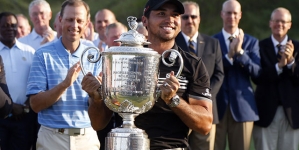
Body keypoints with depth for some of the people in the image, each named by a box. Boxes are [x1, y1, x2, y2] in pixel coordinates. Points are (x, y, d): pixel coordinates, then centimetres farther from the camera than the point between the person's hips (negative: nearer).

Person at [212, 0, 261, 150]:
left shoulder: (251, 42, 9)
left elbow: (257, 72, -2)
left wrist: (240, 52, -14)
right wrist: (229, 54, -17)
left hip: (242, 106, 1)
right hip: (217, 105, -1)